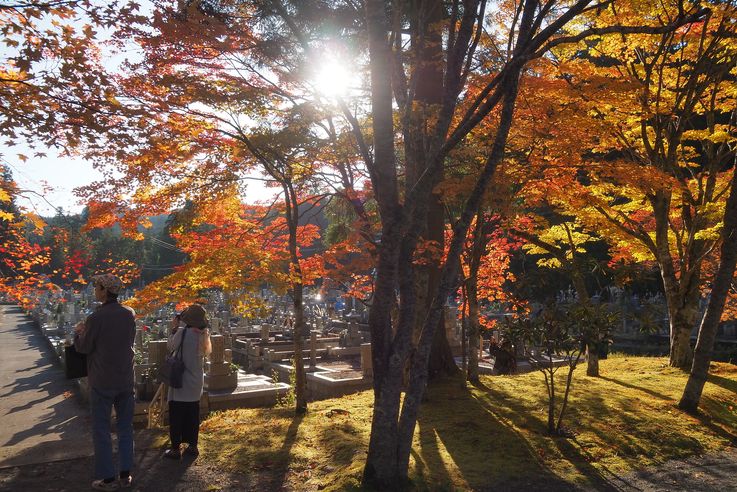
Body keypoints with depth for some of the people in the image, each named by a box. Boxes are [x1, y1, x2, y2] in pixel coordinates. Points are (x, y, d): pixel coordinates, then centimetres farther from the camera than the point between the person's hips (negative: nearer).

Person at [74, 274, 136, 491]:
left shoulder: (96, 318, -18)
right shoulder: (129, 314, -1)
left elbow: (83, 347, -7)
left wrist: (78, 332, 14)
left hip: (102, 382, -5)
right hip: (125, 380, 5)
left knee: (101, 430, 7)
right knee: (125, 427, 14)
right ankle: (126, 474, 20)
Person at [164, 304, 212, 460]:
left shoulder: (183, 332, -18)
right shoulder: (204, 335, 0)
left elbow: (171, 347, -4)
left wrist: (174, 328, 4)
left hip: (181, 382, -6)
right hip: (196, 382, 6)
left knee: (176, 415, 3)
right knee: (193, 415, 14)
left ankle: (175, 448, 7)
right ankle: (192, 446, 21)